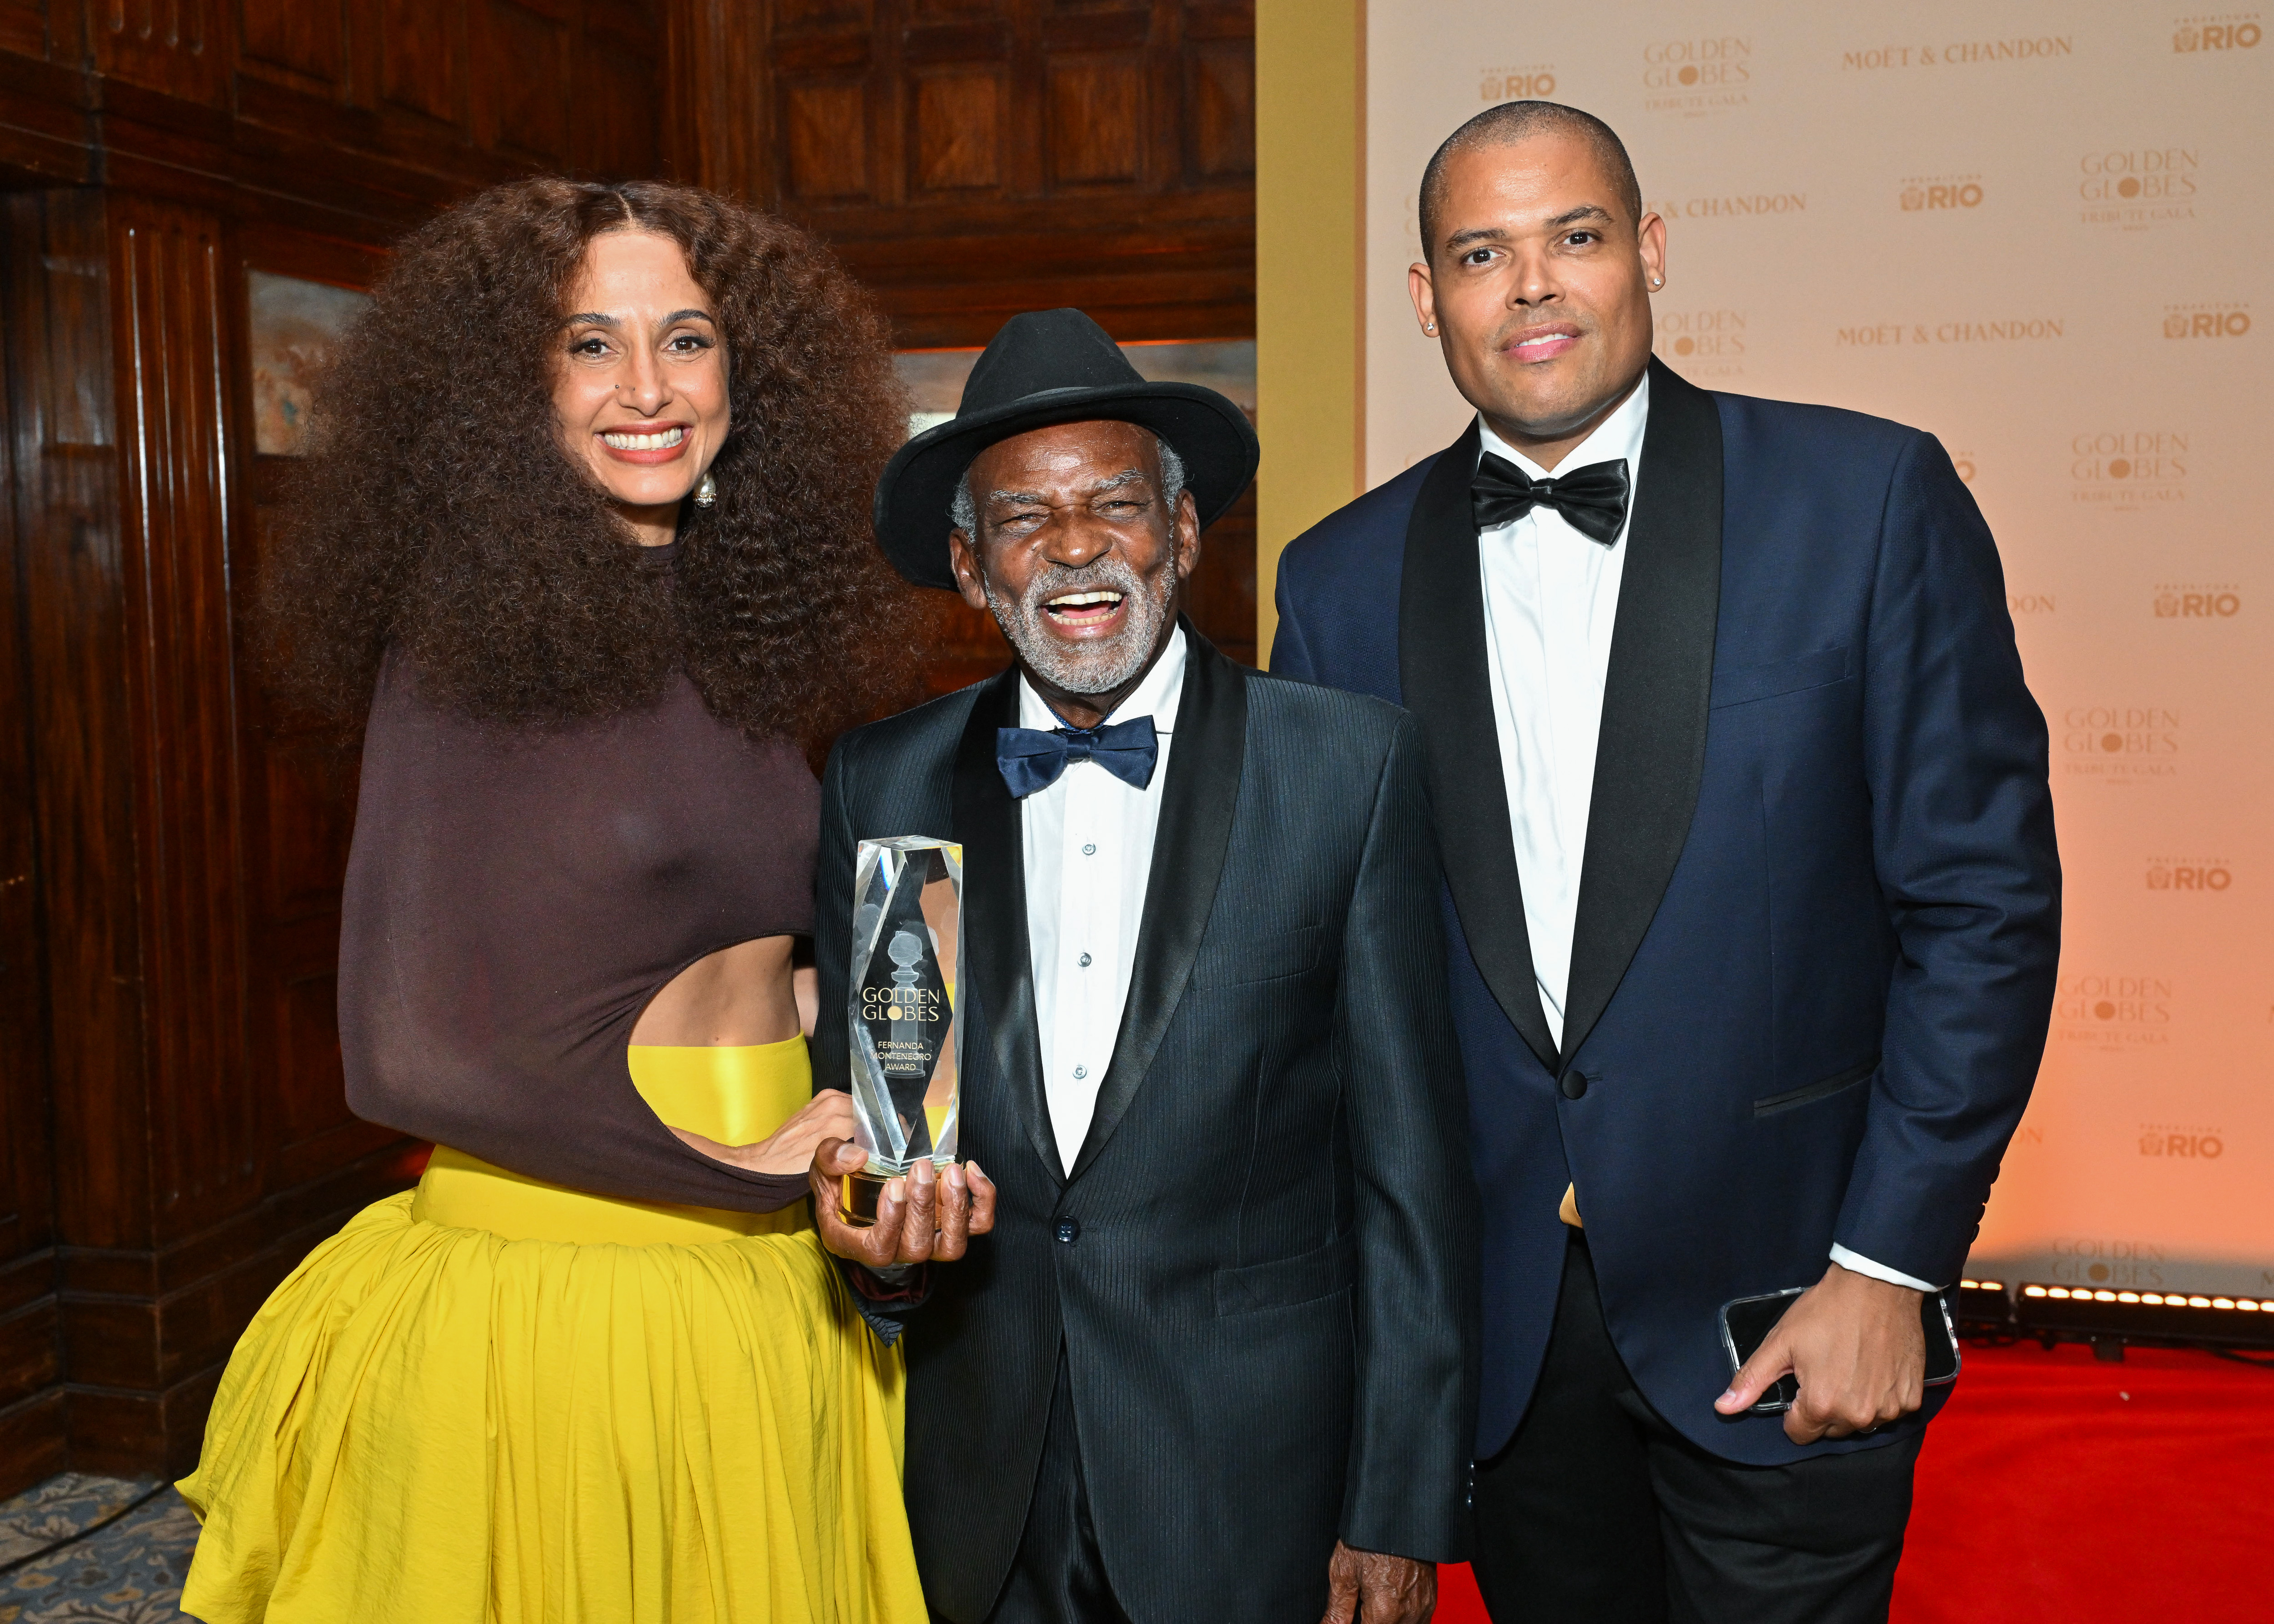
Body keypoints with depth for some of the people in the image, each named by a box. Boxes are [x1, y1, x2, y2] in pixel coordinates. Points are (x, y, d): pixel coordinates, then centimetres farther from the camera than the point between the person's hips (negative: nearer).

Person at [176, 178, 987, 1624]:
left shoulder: (744, 636, 5)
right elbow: (414, 1053, -16)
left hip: (772, 1295, 6)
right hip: (542, 1289, -5)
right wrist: (748, 1167, -10)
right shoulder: (467, 644, -12)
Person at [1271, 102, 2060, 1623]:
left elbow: (1985, 896, -7)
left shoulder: (1868, 500, -7)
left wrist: (1889, 1265, -10)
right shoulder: (1345, 579, 1)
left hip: (1776, 1309, -2)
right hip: (1494, 1313, 3)